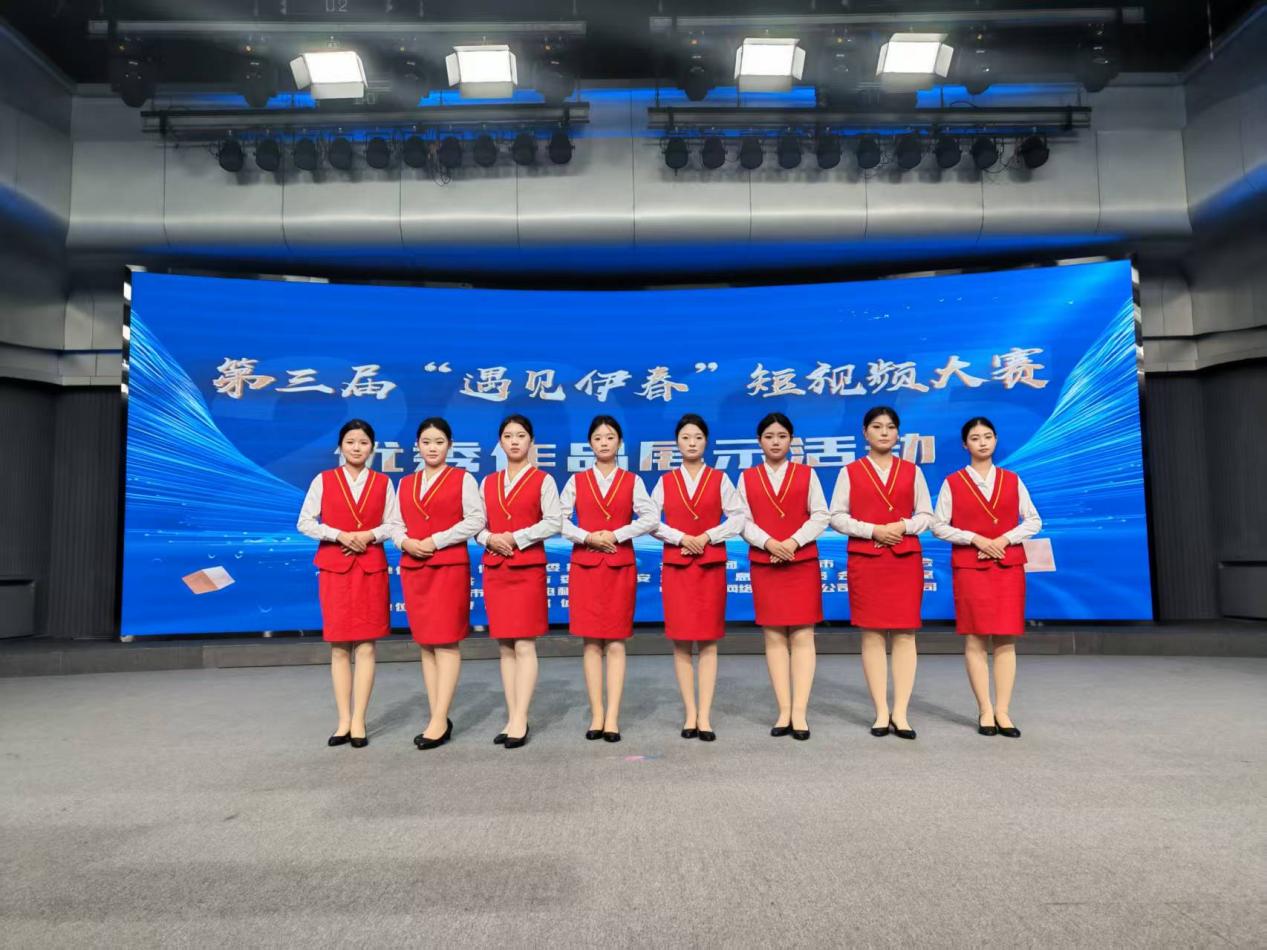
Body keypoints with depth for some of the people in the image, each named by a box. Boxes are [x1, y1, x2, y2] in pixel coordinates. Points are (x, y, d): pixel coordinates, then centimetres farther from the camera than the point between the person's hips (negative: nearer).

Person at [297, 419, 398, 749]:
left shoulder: (384, 483, 7)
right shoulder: (323, 480, 4)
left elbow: (393, 524, 4)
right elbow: (305, 523, 0)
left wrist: (369, 536, -13)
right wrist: (340, 535, -12)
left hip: (371, 568, 0)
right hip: (334, 567, 0)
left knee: (366, 646, -1)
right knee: (339, 646, 3)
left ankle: (359, 721, 5)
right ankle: (344, 721, 10)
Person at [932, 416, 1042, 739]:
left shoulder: (1012, 480, 9)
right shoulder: (953, 483, 2)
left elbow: (1034, 521, 8)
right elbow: (939, 526, -1)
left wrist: (1005, 538, -8)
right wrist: (975, 538, -13)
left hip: (1009, 566, 2)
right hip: (969, 567, -2)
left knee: (1006, 640, 0)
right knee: (975, 639, -3)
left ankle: (1002, 711, 5)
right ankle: (985, 711, 4)